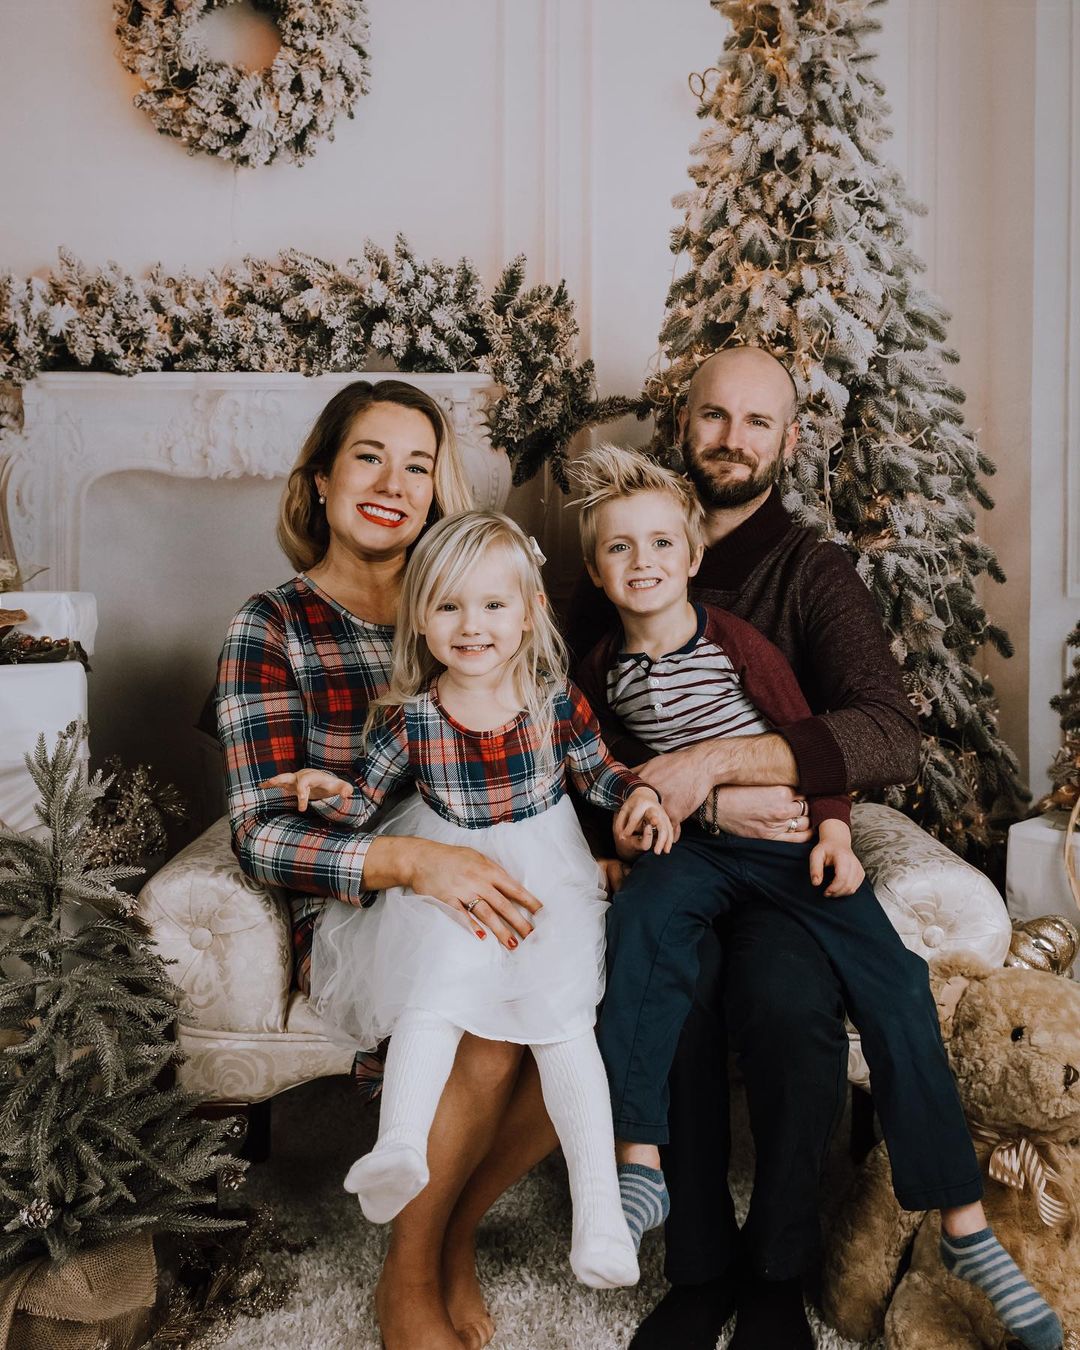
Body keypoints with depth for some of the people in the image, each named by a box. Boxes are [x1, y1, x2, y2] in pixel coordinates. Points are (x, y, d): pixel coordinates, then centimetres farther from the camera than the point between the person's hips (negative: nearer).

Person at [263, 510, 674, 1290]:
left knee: (561, 1015, -13)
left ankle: (598, 1200, -9)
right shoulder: (409, 716, -8)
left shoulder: (555, 699, -7)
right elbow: (365, 800, 1)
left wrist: (639, 794, -11)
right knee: (433, 993, -23)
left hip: (545, 872, -1)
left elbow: (598, 772, 8)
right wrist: (331, 791, -19)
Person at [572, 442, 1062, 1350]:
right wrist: (628, 827, 6)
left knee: (895, 988, -12)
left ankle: (967, 1229, 0)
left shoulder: (737, 643, -5)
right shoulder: (603, 671, 4)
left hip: (790, 834, -1)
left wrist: (832, 828, -11)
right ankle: (640, 1164, -27)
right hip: (692, 843, 2)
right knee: (642, 918, -32)